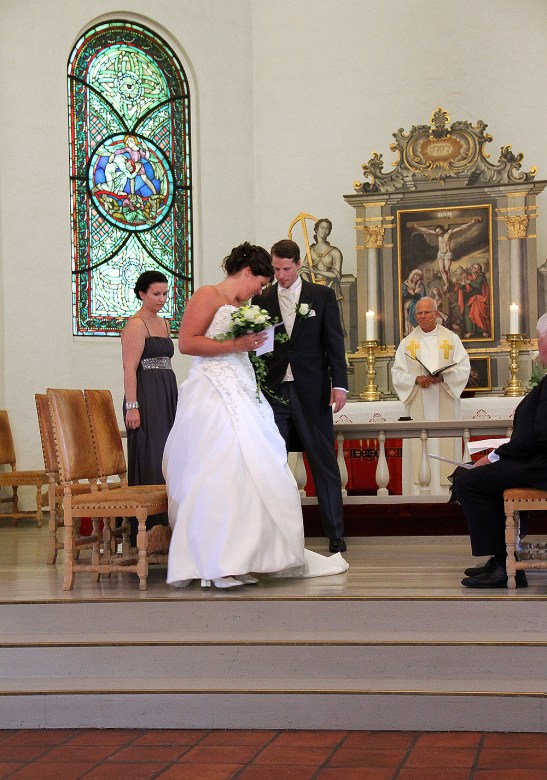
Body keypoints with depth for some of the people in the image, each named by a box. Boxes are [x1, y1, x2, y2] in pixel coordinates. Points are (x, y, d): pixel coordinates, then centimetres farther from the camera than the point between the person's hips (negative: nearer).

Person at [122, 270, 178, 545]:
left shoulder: (164, 323, 17)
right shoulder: (136, 325, -8)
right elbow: (130, 368, -14)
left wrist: (171, 399, 17)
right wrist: (132, 406, -21)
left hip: (167, 396, 8)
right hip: (146, 397, -8)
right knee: (149, 458, -6)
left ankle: (163, 527, 13)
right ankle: (146, 529, -2)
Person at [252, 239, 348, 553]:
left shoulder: (322, 295, 6)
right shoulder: (262, 300, 9)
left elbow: (334, 342, 3)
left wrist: (339, 384, -5)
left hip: (312, 391, -2)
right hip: (273, 391, 2)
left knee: (324, 462, 1)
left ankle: (335, 533, 7)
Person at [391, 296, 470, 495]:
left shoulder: (452, 339, 9)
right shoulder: (407, 343, 11)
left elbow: (463, 368, 2)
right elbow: (397, 374, 5)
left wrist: (443, 377, -15)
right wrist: (416, 380, -14)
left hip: (444, 404, 0)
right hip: (417, 406, 0)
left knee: (444, 443, -4)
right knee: (419, 446, -6)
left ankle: (446, 489, -1)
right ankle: (419, 491, -6)